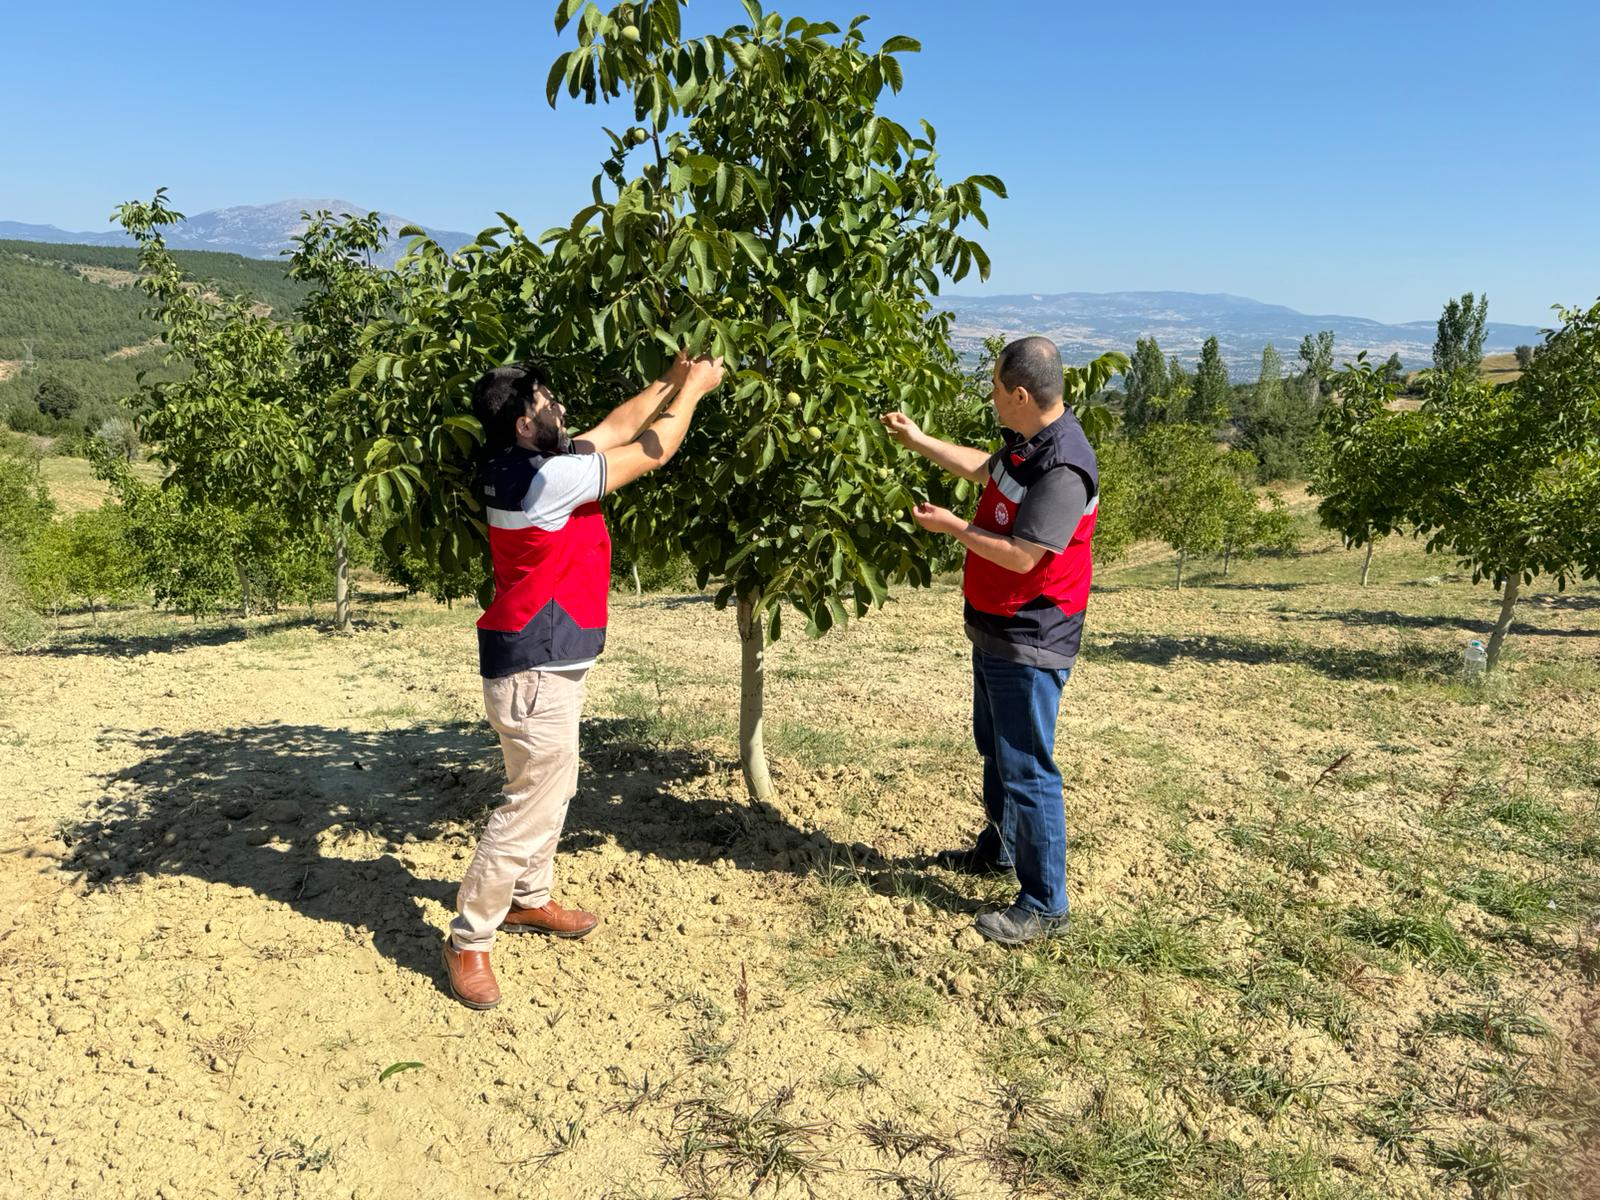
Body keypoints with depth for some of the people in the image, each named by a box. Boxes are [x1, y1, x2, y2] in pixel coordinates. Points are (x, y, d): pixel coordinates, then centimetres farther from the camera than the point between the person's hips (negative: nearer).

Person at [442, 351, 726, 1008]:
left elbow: (616, 428, 16)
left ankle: (528, 900, 39)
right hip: (537, 670, -10)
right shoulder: (548, 477, -23)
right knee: (532, 806, -3)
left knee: (553, 788, 23)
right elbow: (651, 453, -15)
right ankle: (467, 942, 9)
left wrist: (670, 380, 14)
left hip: (549, 662, 10)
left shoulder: (532, 466, 5)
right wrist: (694, 390, -2)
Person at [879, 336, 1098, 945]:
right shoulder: (1027, 442, 5)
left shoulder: (1063, 468, -27)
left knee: (1026, 768, -4)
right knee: (995, 748, 25)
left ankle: (1044, 905, 8)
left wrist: (949, 525, -16)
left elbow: (1022, 556, -28)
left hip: (1029, 644, -11)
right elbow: (984, 468, 24)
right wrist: (917, 440, 23)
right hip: (996, 631, 11)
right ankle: (998, 849, 45)